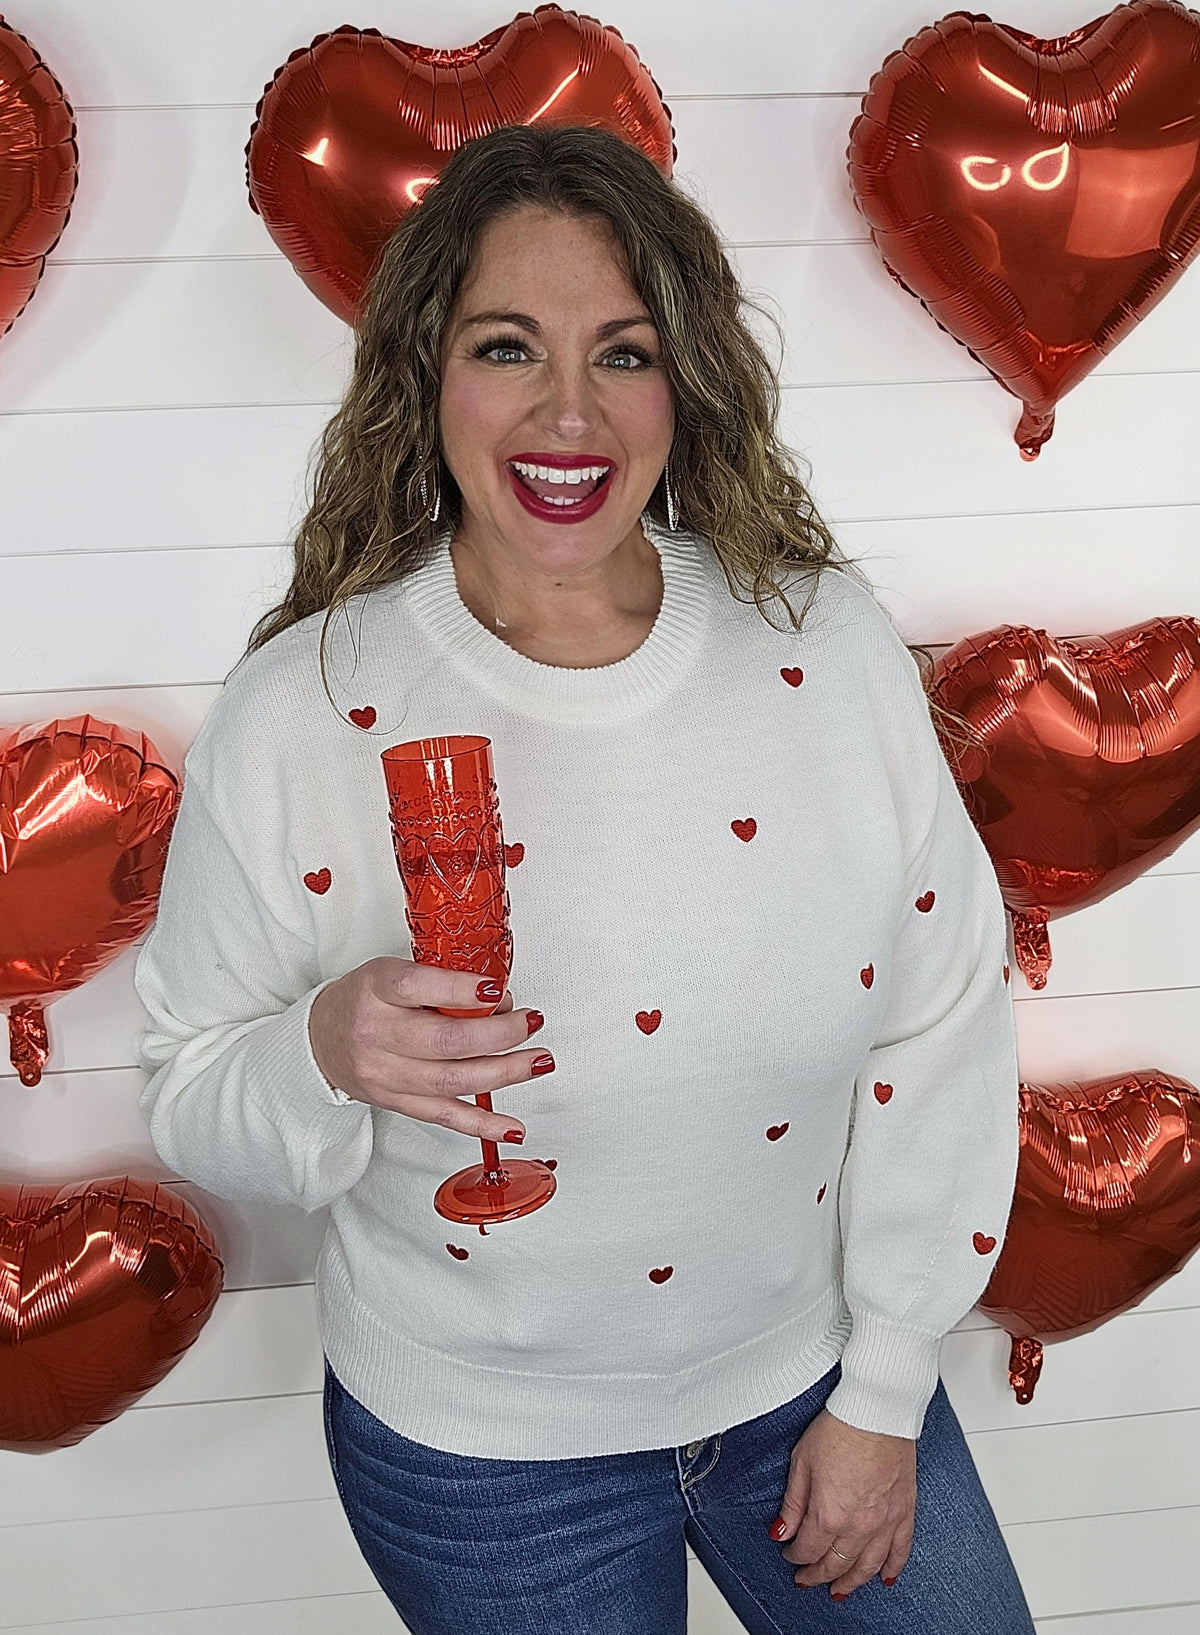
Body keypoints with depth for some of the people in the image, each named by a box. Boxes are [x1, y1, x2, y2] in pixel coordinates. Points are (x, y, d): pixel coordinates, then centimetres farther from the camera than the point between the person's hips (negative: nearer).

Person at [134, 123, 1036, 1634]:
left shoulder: (828, 644, -13)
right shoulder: (299, 713, -18)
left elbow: (940, 1020, -6)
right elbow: (192, 1099, -8)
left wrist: (885, 1397, -2)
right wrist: (328, 1051, -31)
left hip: (803, 1376, 2)